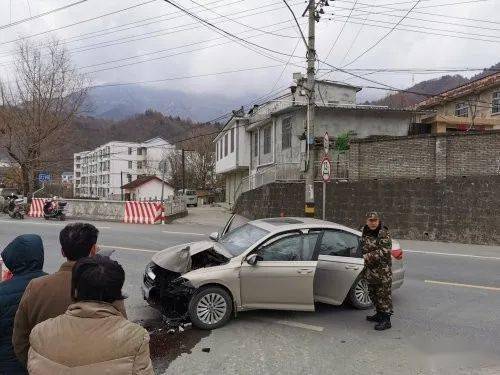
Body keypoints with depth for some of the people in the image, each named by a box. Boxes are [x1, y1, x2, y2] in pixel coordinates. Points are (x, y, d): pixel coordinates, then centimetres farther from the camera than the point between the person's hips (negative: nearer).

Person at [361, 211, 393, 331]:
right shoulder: (365, 233, 9)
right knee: (373, 294, 18)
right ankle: (379, 314, 33)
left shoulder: (383, 233, -14)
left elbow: (384, 251, -22)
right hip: (370, 270, 8)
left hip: (383, 271, -8)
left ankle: (386, 320, 4)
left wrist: (368, 257, -20)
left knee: (384, 295, -3)